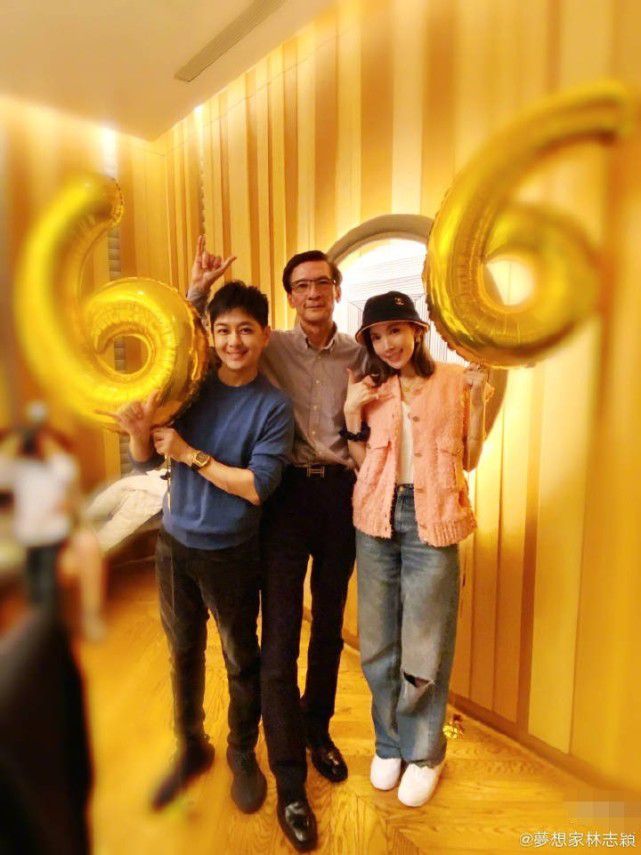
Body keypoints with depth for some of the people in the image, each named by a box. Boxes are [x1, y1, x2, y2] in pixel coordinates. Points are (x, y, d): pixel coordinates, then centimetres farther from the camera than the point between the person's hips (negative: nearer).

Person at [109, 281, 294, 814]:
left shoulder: (274, 406, -13)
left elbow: (256, 487, -21)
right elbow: (147, 461, -2)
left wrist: (189, 454, -19)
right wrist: (140, 428, -23)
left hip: (231, 554, -3)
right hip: (175, 542, 4)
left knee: (242, 662, 15)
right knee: (183, 653, 21)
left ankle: (243, 756, 42)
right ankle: (191, 749, 46)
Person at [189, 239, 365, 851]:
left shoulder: (358, 356, 5)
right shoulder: (271, 347, 1)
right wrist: (198, 290, -7)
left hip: (341, 493, 3)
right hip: (288, 494, -2)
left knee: (329, 624, 18)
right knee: (280, 634, 1)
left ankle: (317, 729, 43)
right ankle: (289, 782, 19)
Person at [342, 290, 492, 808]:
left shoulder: (454, 380, 0)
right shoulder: (371, 389, 7)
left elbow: (469, 460, 0)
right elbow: (362, 465, 6)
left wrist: (478, 399, -9)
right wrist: (352, 412, -5)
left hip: (431, 519, -3)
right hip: (377, 518, 3)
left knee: (424, 644, 8)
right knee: (378, 641, 14)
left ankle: (424, 752, 34)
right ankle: (390, 742, 38)